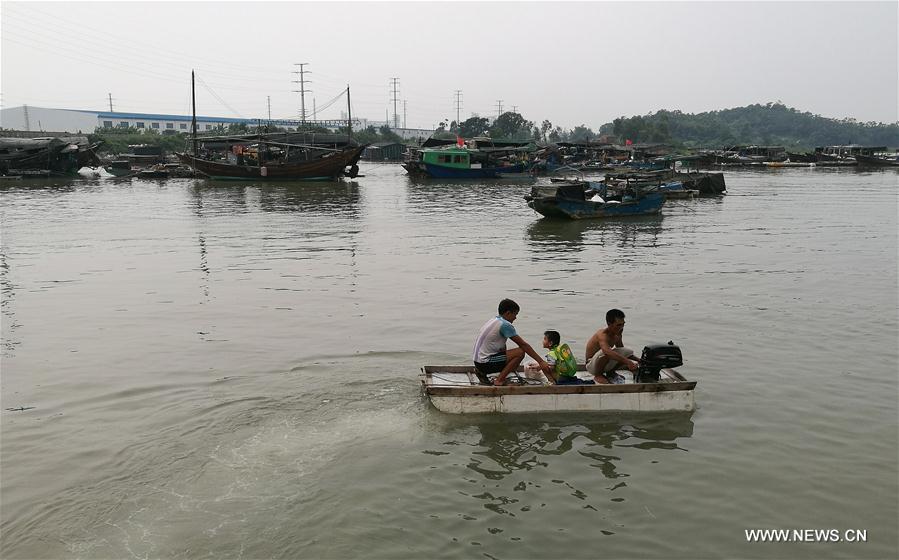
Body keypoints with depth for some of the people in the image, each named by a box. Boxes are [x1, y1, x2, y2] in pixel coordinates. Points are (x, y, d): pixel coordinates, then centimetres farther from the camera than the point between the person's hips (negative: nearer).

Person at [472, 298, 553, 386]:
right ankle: (499, 380, -9)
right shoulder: (505, 325, -13)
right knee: (520, 352, -11)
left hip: (478, 360, 9)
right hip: (485, 363, -9)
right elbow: (523, 345, -12)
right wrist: (541, 362, -8)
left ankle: (482, 372, 14)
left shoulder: (494, 320, 15)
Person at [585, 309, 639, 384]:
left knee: (629, 352, -8)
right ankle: (598, 375, -11)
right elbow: (608, 351, -50)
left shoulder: (617, 334, -3)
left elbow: (622, 352, 12)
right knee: (604, 352, -38)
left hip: (606, 364, 7)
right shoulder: (602, 335, -30)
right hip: (591, 365, -7)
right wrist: (627, 361, -57)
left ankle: (610, 372, 11)